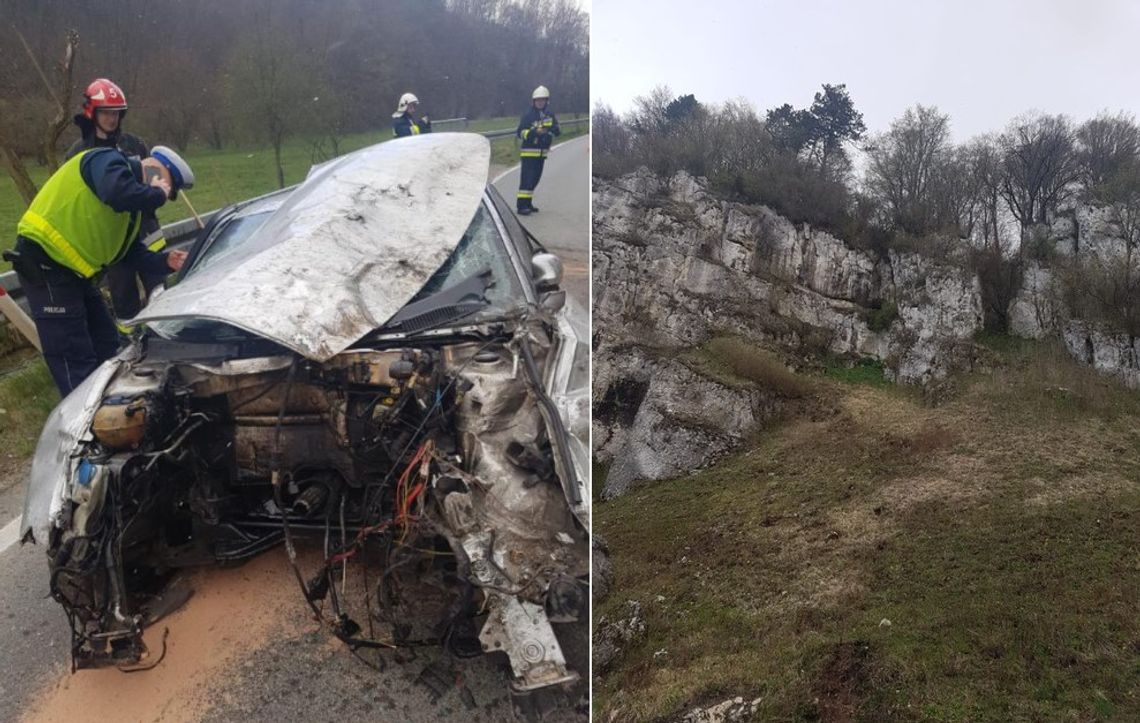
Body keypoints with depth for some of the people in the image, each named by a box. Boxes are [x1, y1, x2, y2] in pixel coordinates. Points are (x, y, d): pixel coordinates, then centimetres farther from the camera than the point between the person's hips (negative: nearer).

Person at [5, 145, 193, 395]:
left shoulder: (131, 209, 18)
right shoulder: (108, 161, -11)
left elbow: (131, 252, 18)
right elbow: (118, 194, -34)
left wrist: (166, 261, 3)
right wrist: (156, 194, -16)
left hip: (72, 271, 10)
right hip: (43, 264, -10)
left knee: (106, 345, 16)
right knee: (75, 357, -9)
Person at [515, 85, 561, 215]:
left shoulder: (549, 115, 8)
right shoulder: (528, 115, -7)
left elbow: (558, 131, 8)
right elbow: (520, 132, -11)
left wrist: (553, 128, -15)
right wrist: (535, 132, -25)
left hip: (542, 153, 6)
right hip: (529, 152, -6)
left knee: (535, 179, 13)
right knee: (526, 179, -12)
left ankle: (528, 203, 23)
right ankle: (521, 205, -12)